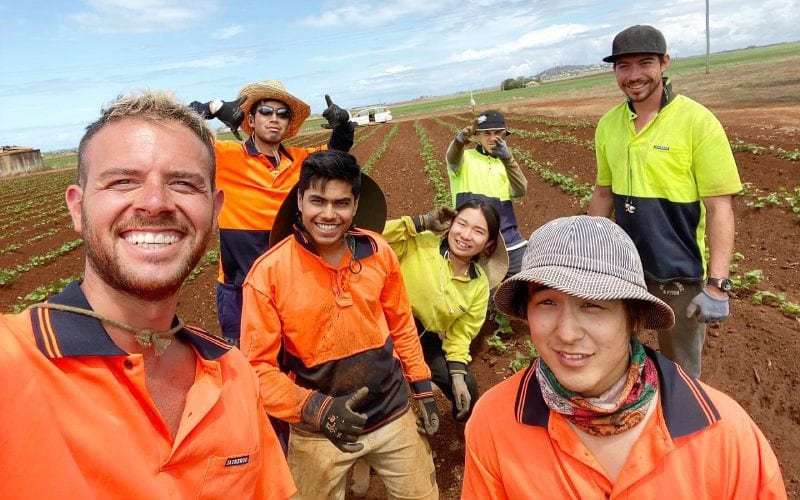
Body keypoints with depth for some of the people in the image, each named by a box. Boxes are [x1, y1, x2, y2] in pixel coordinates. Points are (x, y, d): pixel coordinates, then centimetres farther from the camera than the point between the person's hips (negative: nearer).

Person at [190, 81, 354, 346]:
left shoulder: (300, 160, 3)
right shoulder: (227, 157, -8)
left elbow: (338, 150, 17)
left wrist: (343, 123, -3)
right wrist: (214, 108, -29)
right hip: (240, 286, -3)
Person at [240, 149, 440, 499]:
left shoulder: (378, 252, -7)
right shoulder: (268, 272, -17)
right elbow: (258, 366, -13)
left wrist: (422, 387, 8)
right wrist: (314, 409, -24)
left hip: (393, 415, 3)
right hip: (317, 431, -2)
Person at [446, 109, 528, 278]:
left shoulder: (507, 162, 11)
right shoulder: (465, 159, 2)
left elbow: (520, 193, -9)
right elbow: (452, 158, -23)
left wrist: (507, 159, -25)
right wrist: (459, 140, -46)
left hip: (511, 245, 3)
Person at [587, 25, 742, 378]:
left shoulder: (697, 121, -13)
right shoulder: (608, 124, 1)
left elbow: (719, 207, -14)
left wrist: (717, 284, -20)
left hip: (680, 276, -4)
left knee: (679, 374, 12)